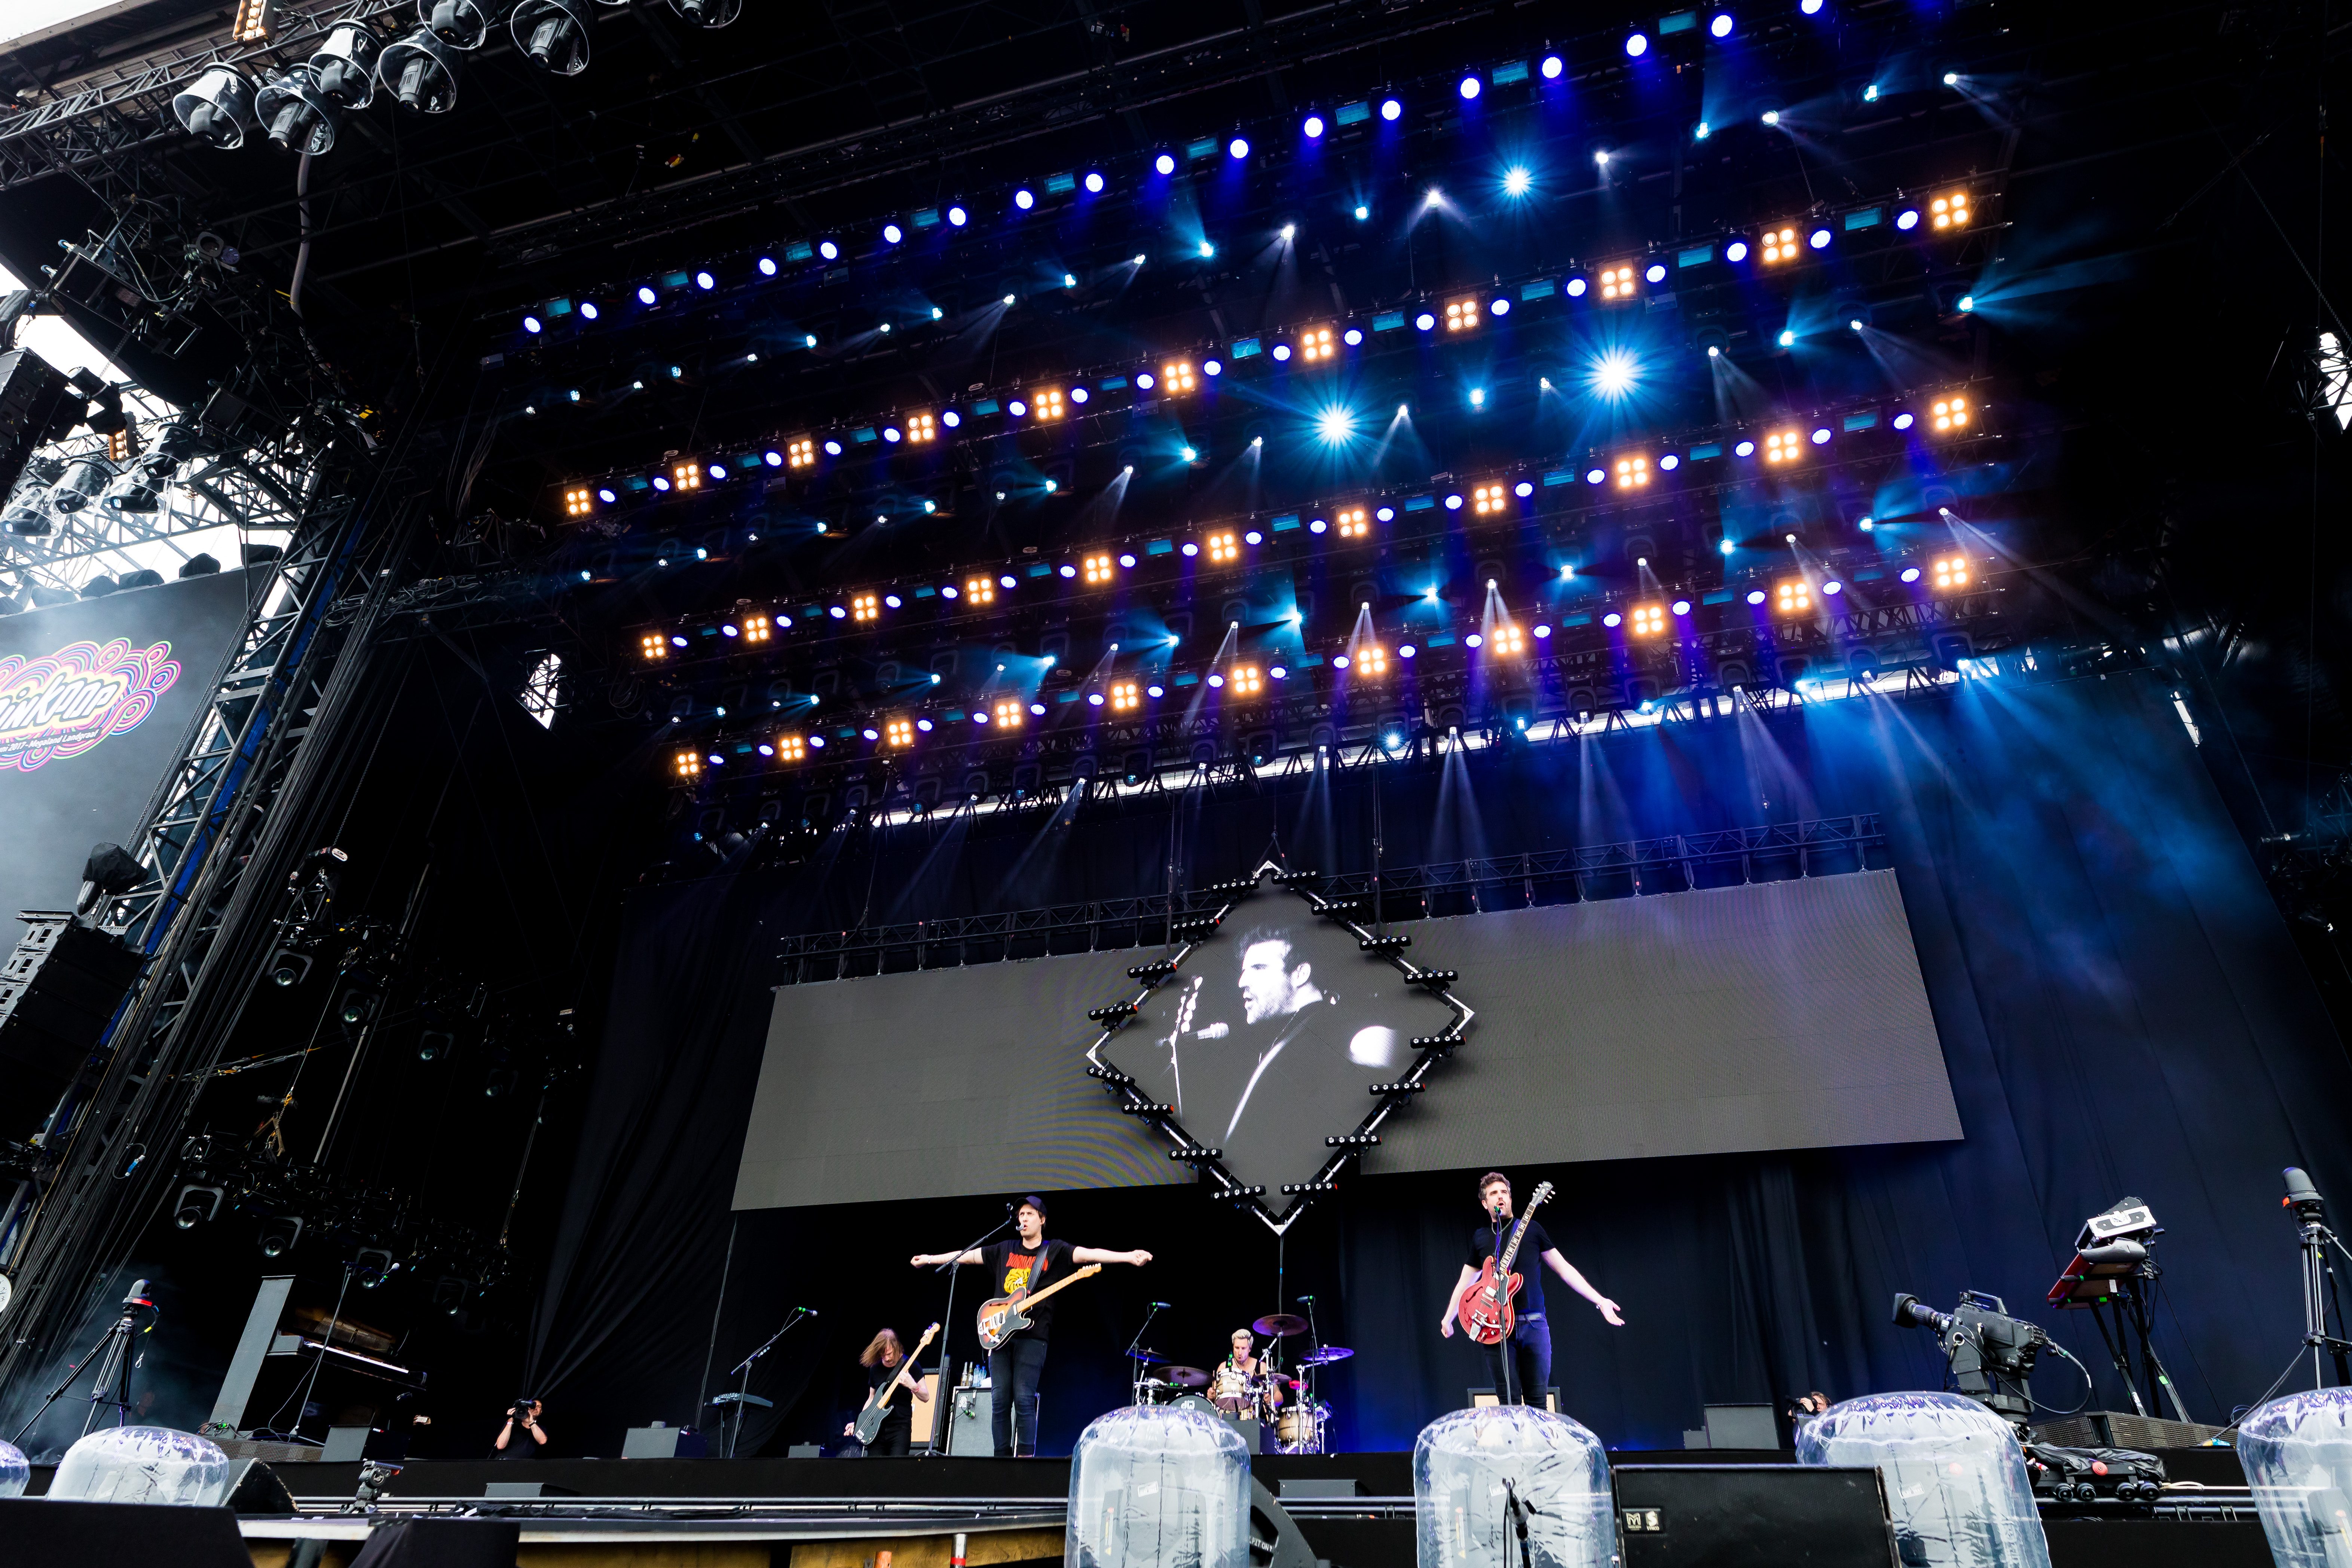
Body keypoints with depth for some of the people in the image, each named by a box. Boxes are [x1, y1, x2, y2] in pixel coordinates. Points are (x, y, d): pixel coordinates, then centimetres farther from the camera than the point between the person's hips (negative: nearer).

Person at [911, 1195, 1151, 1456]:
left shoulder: (1055, 1251, 3)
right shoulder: (1005, 1250, 16)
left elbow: (1090, 1253, -9)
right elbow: (967, 1256, 21)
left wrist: (1130, 1256, -22)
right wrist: (930, 1259, 21)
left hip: (1031, 1336, -4)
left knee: (1024, 1399, -10)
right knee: (999, 1401, 2)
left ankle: (1025, 1458, -4)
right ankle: (1002, 1458, 9)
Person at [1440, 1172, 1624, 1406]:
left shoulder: (1531, 1228, 7)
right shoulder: (1480, 1237, 11)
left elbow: (1563, 1268, 7)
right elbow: (1465, 1282, 18)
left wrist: (1600, 1301, 1)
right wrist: (1448, 1318, 14)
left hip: (1534, 1325, -1)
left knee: (1537, 1402, 0)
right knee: (1510, 1403, -2)